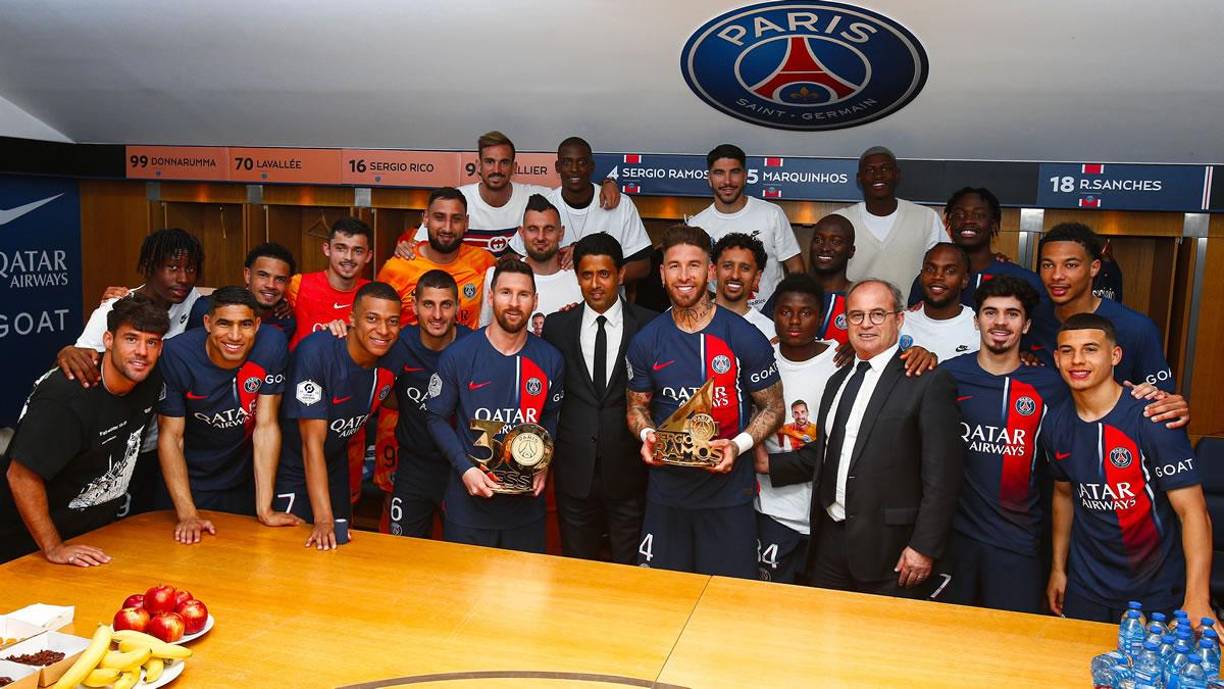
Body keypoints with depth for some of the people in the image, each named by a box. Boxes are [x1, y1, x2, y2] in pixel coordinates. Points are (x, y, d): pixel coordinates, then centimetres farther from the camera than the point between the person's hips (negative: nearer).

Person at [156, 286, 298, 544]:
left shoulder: (272, 345, -21)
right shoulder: (177, 354, -23)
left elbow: (266, 426, -17)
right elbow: (171, 436, -16)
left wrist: (265, 511, -19)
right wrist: (187, 513, -23)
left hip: (244, 483, 1)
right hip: (187, 482, -1)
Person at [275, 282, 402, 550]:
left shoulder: (392, 362, -13)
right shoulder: (316, 352, -29)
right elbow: (312, 441, -30)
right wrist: (323, 519, -35)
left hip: (336, 466, 5)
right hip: (292, 468, -5)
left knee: (339, 547, 14)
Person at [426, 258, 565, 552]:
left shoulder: (550, 359, -1)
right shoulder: (458, 355, -8)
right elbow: (437, 417, -2)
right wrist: (465, 467, -14)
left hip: (527, 502, 2)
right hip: (469, 502, -2)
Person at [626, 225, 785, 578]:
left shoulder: (746, 338, -8)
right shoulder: (645, 341, 1)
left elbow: (773, 407, 0)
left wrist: (739, 445, -17)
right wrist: (646, 436, -9)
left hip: (728, 491, -2)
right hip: (665, 490, 3)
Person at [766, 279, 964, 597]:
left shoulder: (929, 382, -9)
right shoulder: (839, 380, 14)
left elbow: (942, 474, -13)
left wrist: (924, 547, -15)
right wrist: (770, 465, 8)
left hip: (890, 548, -6)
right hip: (831, 538, 6)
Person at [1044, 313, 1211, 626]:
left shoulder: (1152, 419, -19)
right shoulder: (1058, 423, -3)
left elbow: (1193, 510, -21)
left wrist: (1197, 601, -29)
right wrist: (1058, 568, 14)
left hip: (1155, 593, -4)